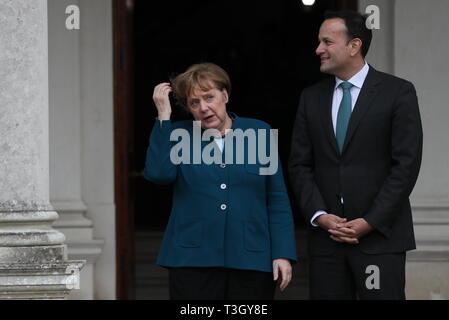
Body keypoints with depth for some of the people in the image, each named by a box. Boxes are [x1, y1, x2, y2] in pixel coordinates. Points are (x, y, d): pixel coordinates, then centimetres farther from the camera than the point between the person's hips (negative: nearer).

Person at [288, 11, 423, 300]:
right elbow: (300, 164, 9)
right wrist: (320, 216, -5)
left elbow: (406, 164, -6)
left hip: (380, 235, -4)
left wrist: (371, 222, -11)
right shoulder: (312, 98, 12)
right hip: (325, 237, 4)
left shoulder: (398, 92, -1)